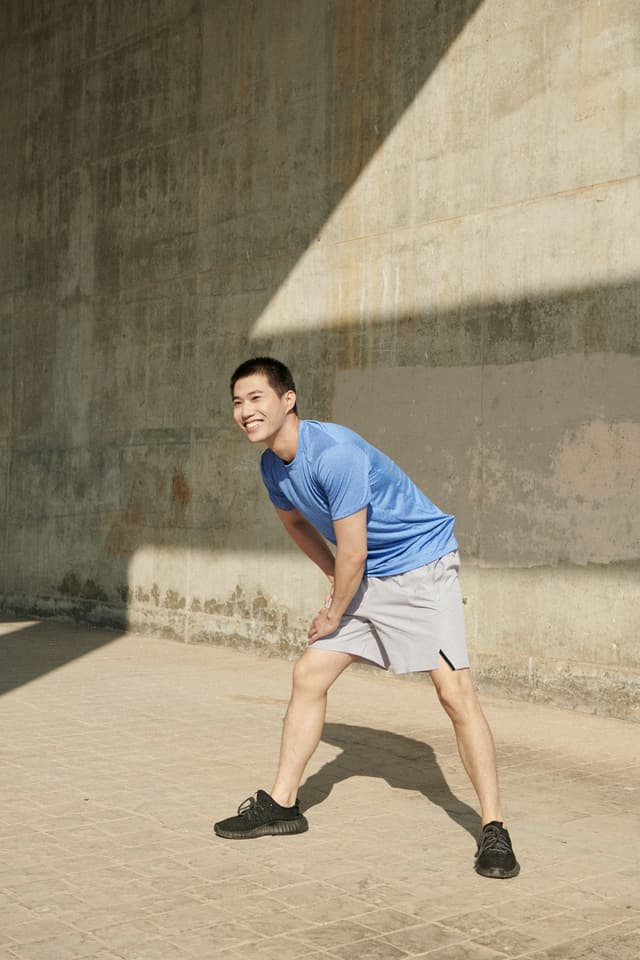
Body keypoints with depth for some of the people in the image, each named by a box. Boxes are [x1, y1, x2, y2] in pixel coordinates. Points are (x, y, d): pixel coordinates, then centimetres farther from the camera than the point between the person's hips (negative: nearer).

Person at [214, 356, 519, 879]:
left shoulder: (334, 452, -29)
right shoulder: (274, 465, -1)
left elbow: (353, 552, -24)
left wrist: (335, 614, -9)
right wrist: (336, 581, 17)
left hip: (422, 567, -8)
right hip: (364, 577, 8)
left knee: (455, 691, -17)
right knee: (308, 675, 6)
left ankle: (494, 830, -8)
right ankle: (282, 804, 18)